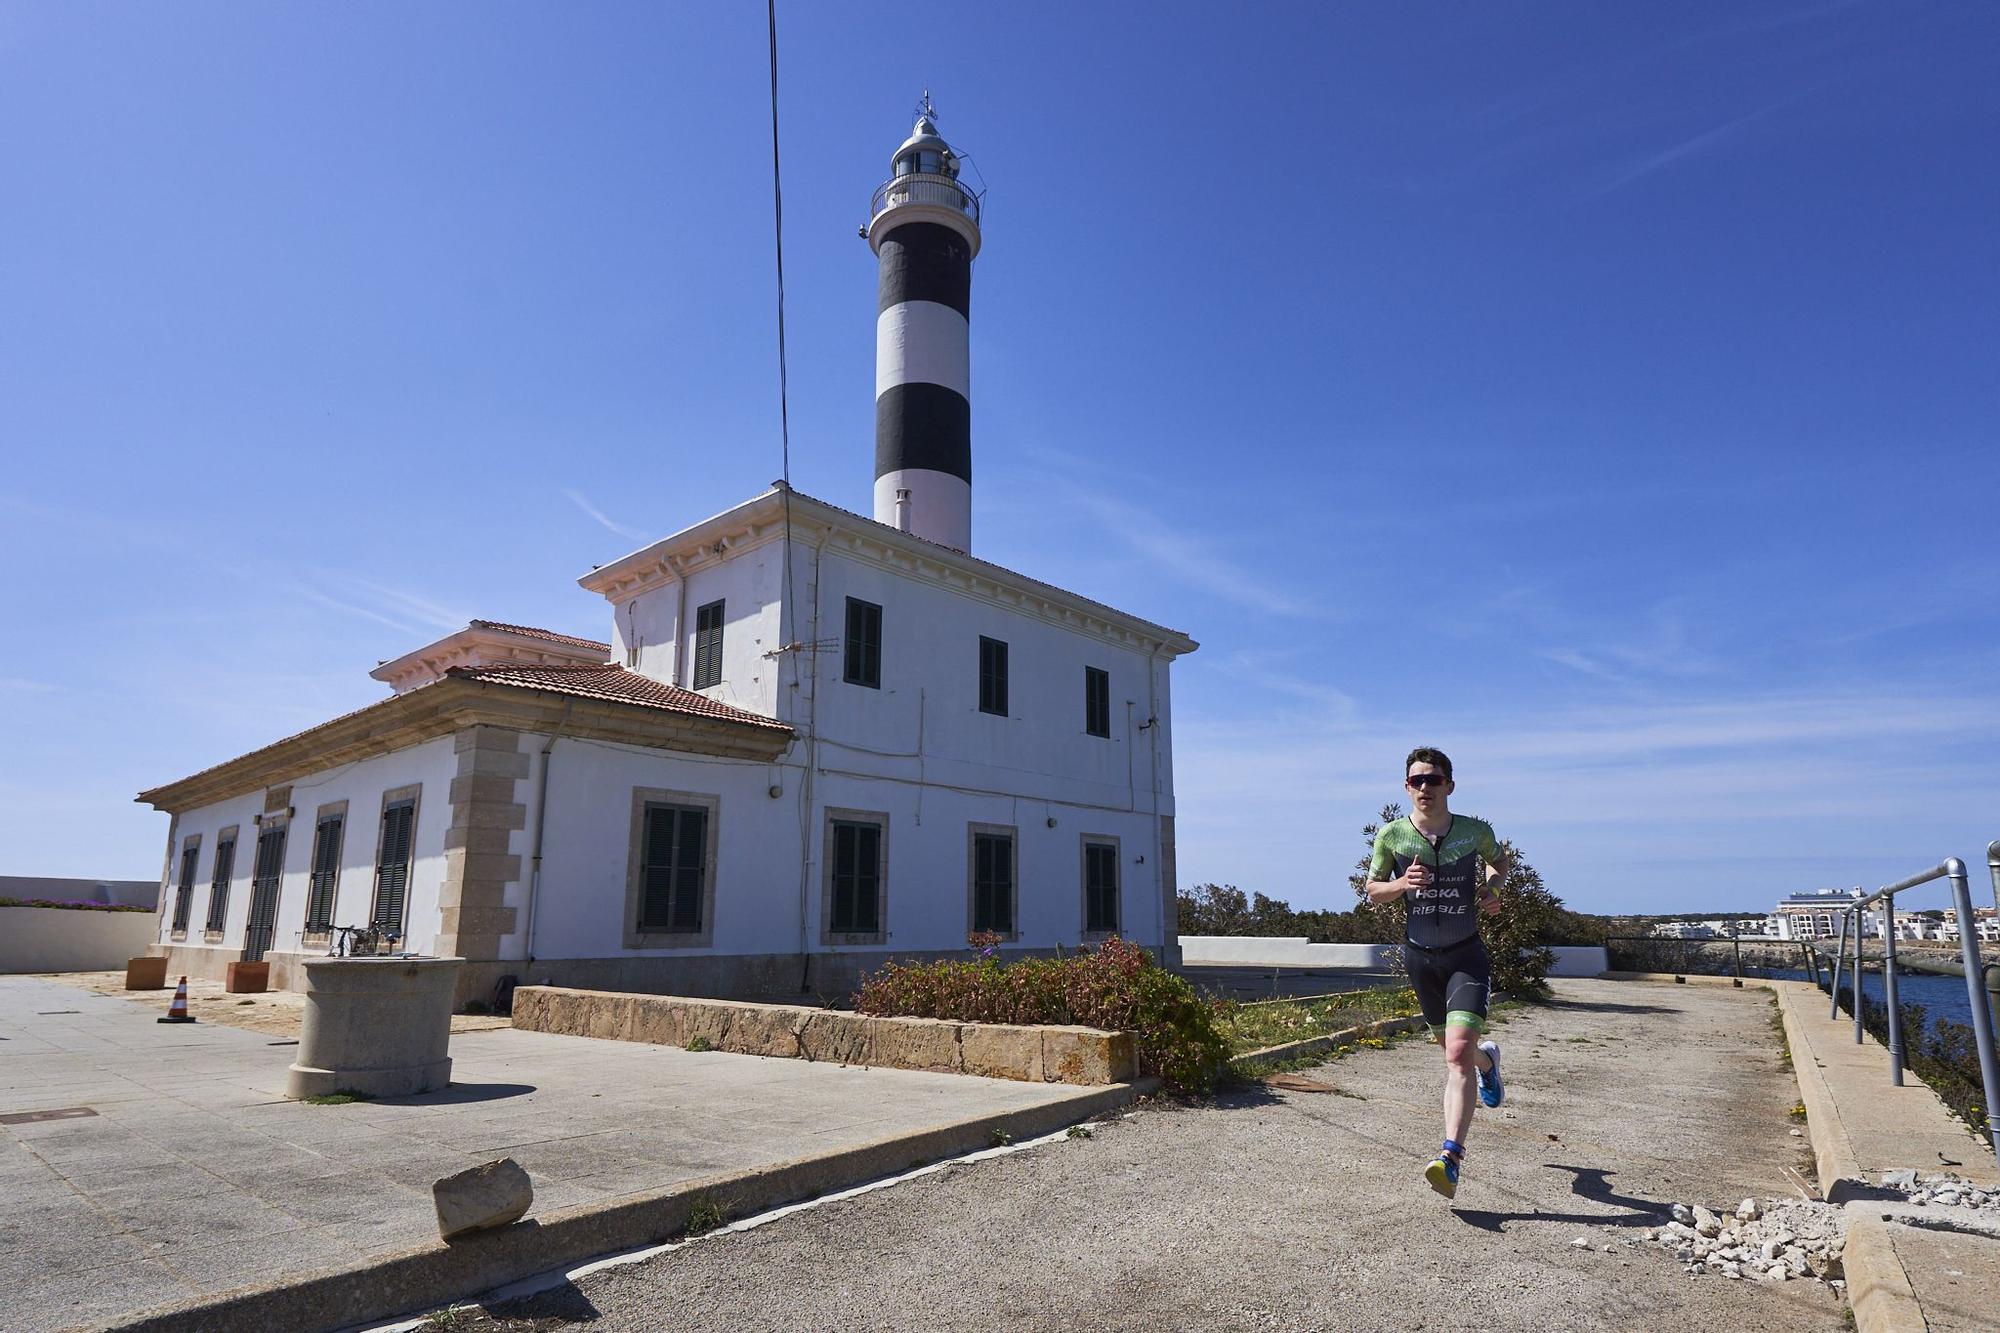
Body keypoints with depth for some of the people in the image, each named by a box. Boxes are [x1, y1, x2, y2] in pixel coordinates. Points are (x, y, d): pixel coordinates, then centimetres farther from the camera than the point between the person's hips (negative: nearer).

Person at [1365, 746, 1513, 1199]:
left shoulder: (1475, 831, -7)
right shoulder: (1391, 835, -7)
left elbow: (1502, 861, 16)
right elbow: (1373, 891, 4)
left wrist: (1491, 888, -6)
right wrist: (1401, 884, -18)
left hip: (1467, 957, -2)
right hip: (1419, 956, 2)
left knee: (1458, 1053, -17)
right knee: (1450, 1046, 19)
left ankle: (1451, 1158, -18)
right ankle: (1488, 1059, 55)